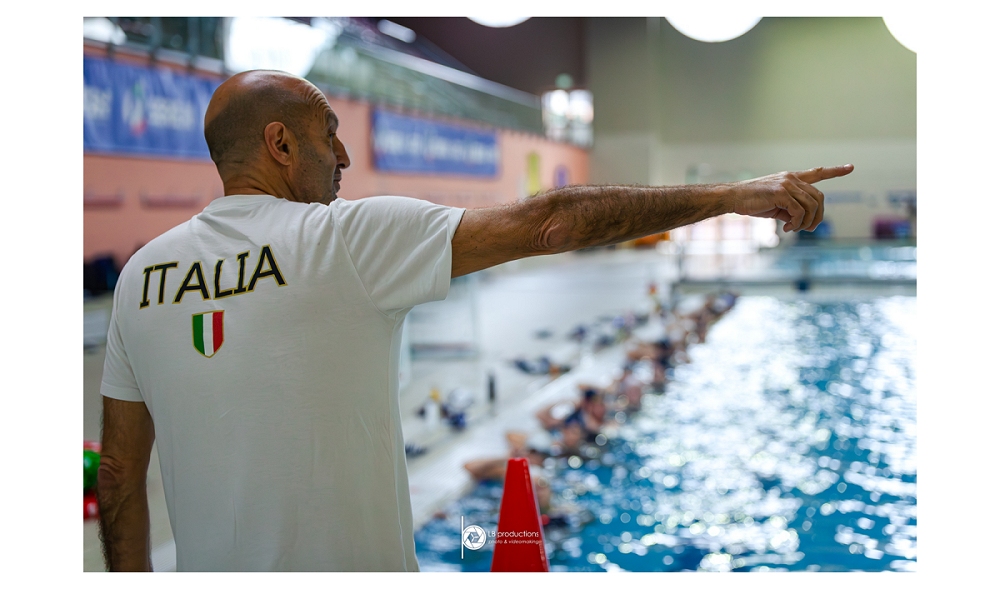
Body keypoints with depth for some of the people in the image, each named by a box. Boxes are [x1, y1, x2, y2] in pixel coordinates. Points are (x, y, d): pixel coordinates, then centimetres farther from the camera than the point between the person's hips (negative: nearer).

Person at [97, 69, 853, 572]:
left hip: (210, 567, 6)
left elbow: (120, 473, 6)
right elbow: (546, 223, -17)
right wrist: (730, 195, -12)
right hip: (348, 562, -5)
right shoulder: (347, 236, -14)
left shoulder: (140, 273, 2)